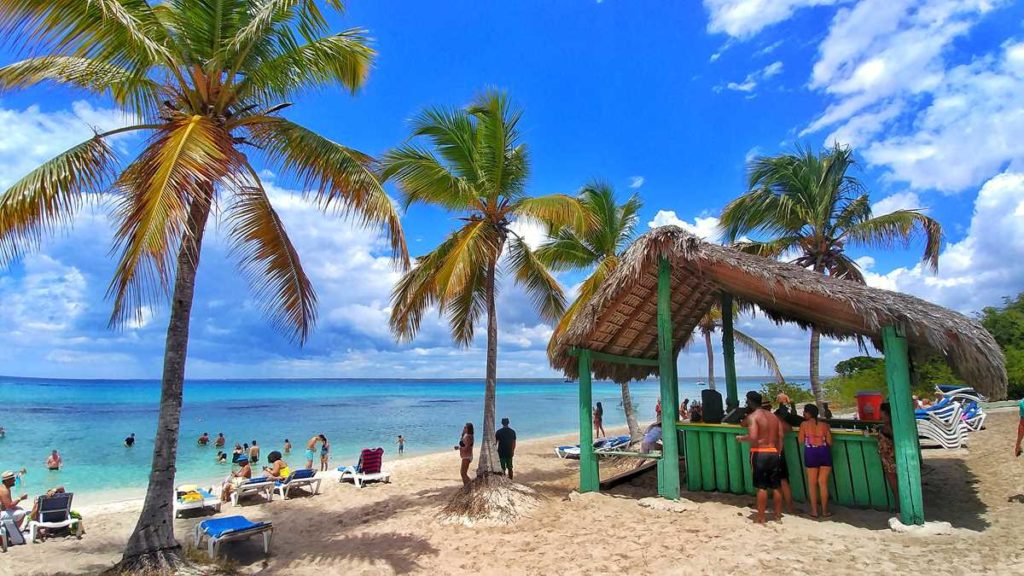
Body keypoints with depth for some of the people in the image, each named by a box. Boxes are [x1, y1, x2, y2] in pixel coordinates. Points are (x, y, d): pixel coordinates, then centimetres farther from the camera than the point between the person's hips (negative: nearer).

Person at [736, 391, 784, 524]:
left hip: (759, 453, -6)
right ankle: (778, 515, 25)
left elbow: (753, 437, -23)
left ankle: (761, 518, 6)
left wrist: (741, 438, -6)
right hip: (773, 453, 6)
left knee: (761, 487, -1)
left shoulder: (752, 416, -10)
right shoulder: (773, 416, 12)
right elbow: (780, 436, 8)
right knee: (775, 486, 14)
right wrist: (777, 452, 13)